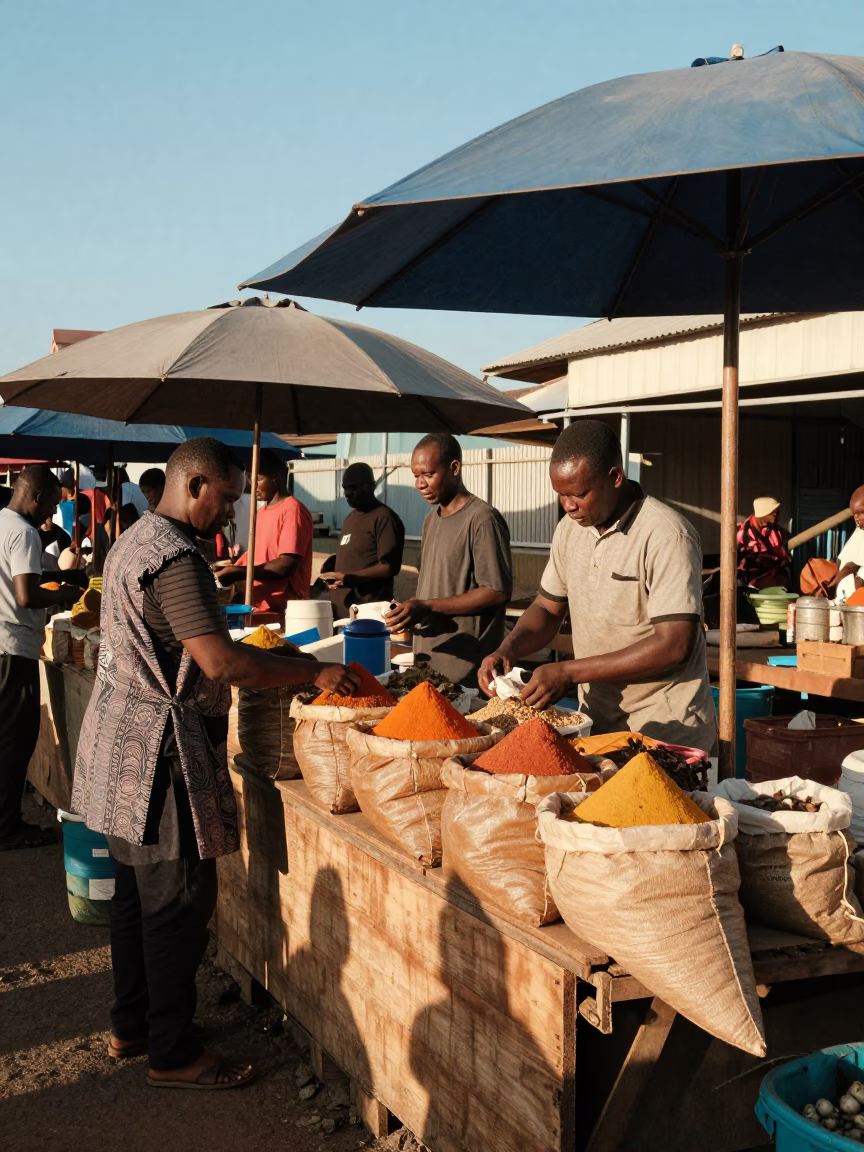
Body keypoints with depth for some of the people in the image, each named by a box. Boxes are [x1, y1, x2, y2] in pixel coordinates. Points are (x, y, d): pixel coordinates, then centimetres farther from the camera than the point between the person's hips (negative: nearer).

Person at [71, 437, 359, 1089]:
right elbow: (220, 661, -27)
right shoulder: (175, 557, -21)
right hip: (158, 753, -11)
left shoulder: (136, 540, 13)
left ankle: (131, 1025, 32)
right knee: (178, 904, -1)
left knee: (137, 891, 19)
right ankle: (173, 1055, 10)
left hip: (121, 744, 11)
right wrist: (315, 672, -19)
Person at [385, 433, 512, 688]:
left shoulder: (483, 519, -13)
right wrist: (409, 611, 2)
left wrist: (427, 607, -20)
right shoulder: (431, 521, 14)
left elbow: (497, 592, -17)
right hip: (427, 660, 8)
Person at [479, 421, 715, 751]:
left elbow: (674, 645, -23)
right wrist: (509, 649, -7)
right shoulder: (570, 528, 4)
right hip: (597, 723, 6)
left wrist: (570, 672, -24)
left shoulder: (667, 535, -19)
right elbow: (548, 607, 15)